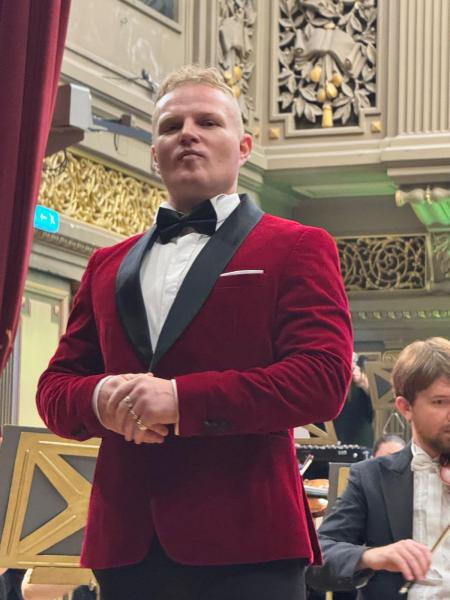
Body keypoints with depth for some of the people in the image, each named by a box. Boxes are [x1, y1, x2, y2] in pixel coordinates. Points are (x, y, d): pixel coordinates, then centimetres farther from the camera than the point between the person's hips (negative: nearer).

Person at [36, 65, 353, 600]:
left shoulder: (297, 249, 7)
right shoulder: (108, 266, 22)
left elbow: (323, 379, -6)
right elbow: (55, 386, 19)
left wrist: (183, 398, -16)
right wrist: (99, 399, -7)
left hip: (242, 538, -4)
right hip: (125, 541, 4)